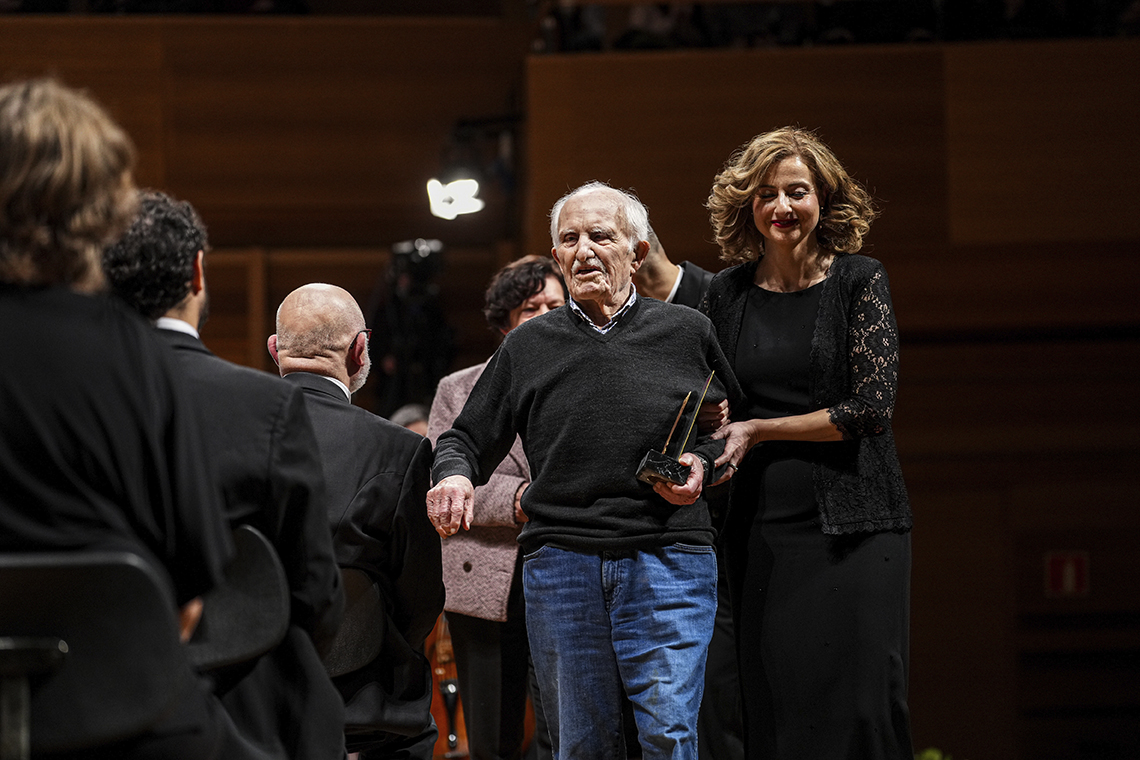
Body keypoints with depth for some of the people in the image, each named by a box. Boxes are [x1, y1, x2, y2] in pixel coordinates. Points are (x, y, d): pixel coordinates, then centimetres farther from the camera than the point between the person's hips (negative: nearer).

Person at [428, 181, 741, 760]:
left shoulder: (687, 333, 8)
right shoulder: (527, 346, 12)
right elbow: (467, 439, 14)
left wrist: (702, 465, -3)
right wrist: (453, 474, -8)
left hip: (667, 559, -2)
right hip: (560, 562, 2)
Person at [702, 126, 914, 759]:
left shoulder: (858, 281, -1)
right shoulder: (727, 294, 9)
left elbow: (870, 408, -8)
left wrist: (759, 431, -7)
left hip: (852, 524, -3)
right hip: (762, 529, 3)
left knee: (859, 706, -7)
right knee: (772, 707, 0)